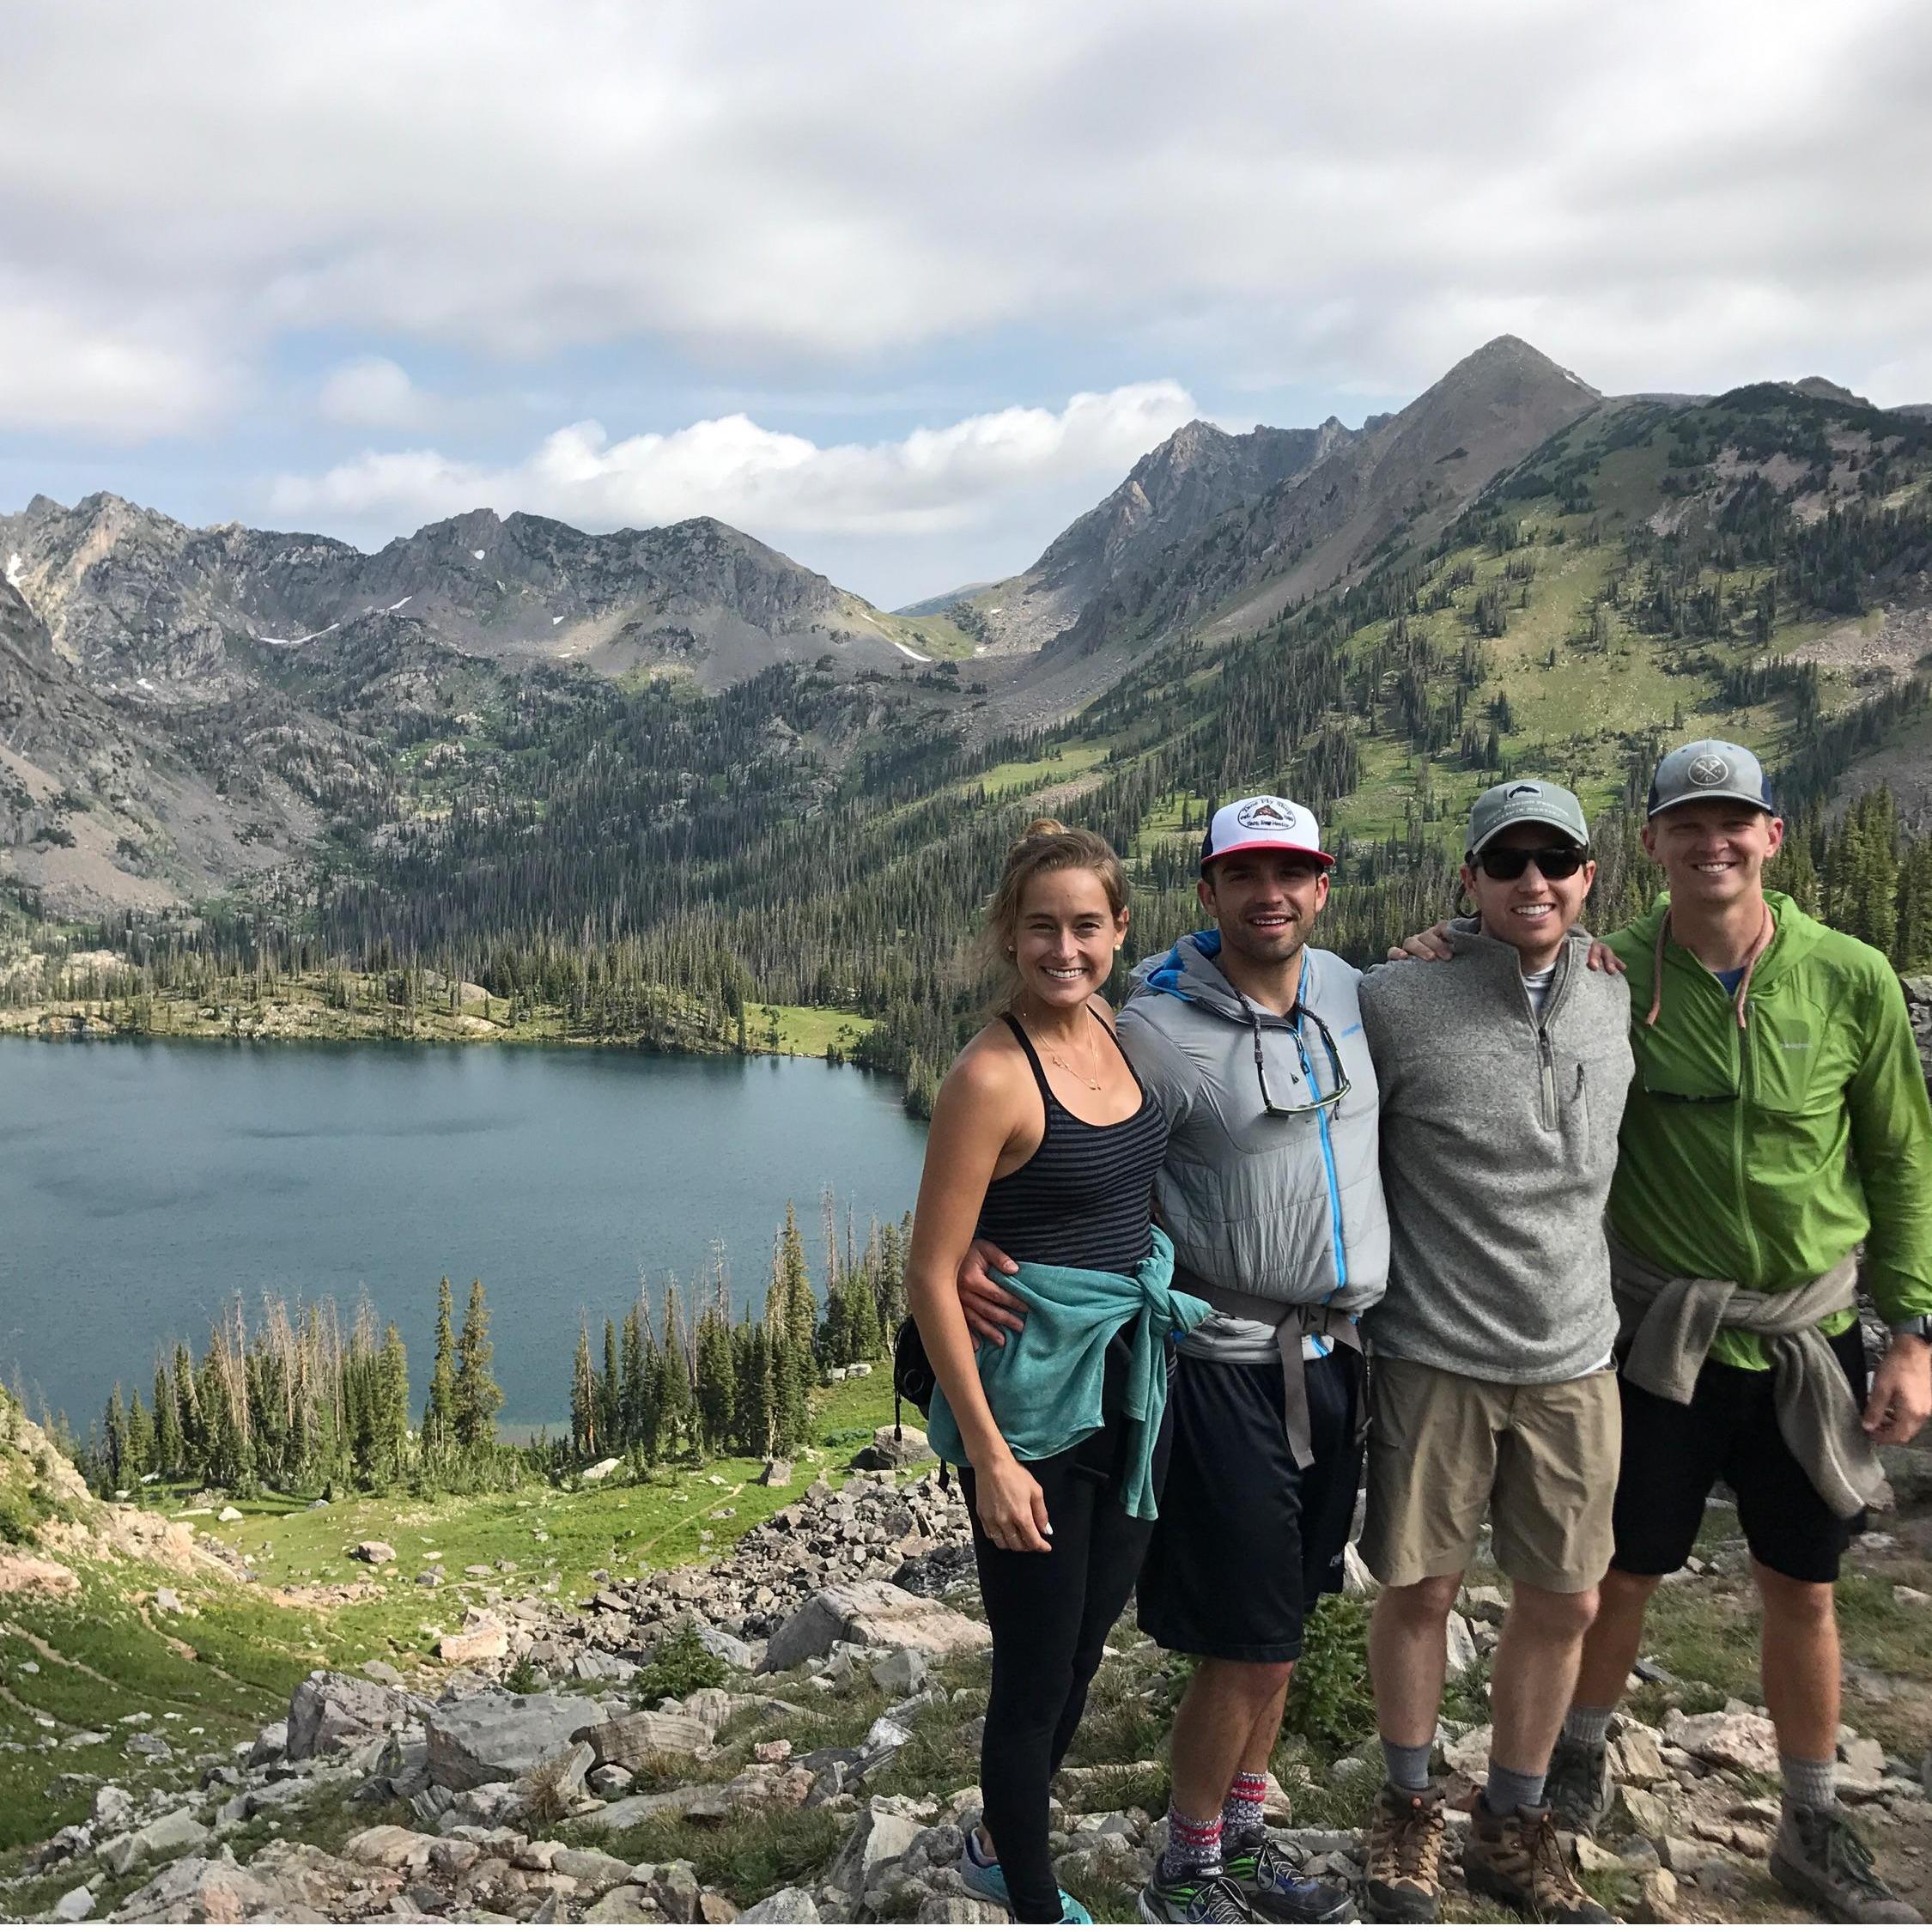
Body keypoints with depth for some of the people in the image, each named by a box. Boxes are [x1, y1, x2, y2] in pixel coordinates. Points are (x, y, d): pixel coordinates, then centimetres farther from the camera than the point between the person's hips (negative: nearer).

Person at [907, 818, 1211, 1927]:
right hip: (1034, 1404, -7)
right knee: (1038, 1671, 7)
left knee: (1085, 1648, 21)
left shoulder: (1118, 1032, 3)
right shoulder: (993, 1075, -18)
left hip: (1131, 1388, 7)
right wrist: (988, 1455, -18)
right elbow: (932, 1275, -17)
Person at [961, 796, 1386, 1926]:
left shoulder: (1357, 994, 5)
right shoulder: (1156, 1028, -14)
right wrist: (960, 1246, -29)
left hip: (1338, 1358, 6)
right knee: (1247, 1648, 1)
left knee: (1279, 1630, 18)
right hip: (1230, 1369, -6)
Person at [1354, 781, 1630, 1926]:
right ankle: (1409, 1809, 32)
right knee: (1420, 1590, 9)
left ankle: (1512, 1827, 33)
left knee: (1565, 1603, 12)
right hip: (1435, 1359, -4)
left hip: (1575, 1362, 4)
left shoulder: (1617, 1007, 4)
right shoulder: (1394, 1003, -10)